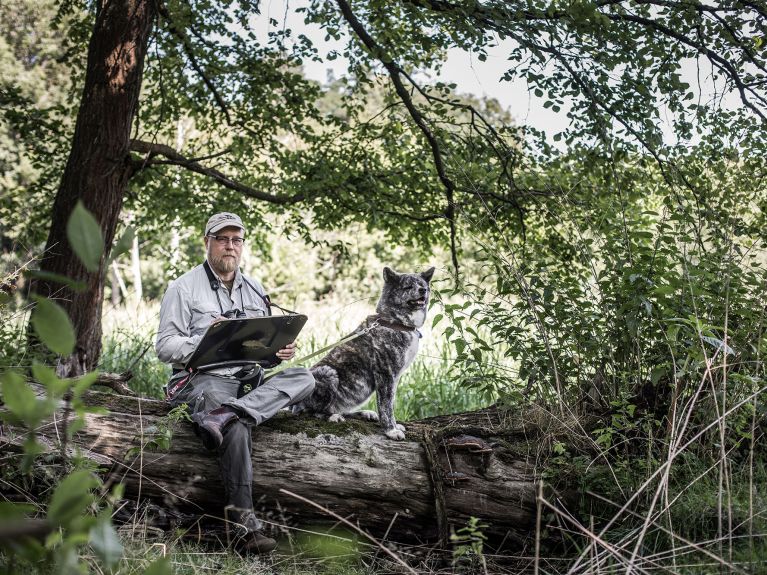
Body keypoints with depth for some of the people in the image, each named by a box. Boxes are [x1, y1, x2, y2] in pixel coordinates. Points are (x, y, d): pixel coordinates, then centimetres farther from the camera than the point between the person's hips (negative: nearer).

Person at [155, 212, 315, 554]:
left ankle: (226, 415, -39)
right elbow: (164, 347, -2)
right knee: (236, 428, -36)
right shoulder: (184, 288, 3)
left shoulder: (255, 291, 20)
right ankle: (245, 524, -37)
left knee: (304, 378, -21)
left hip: (249, 377, 6)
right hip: (202, 377, -5)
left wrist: (281, 351, 0)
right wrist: (205, 339, -20)